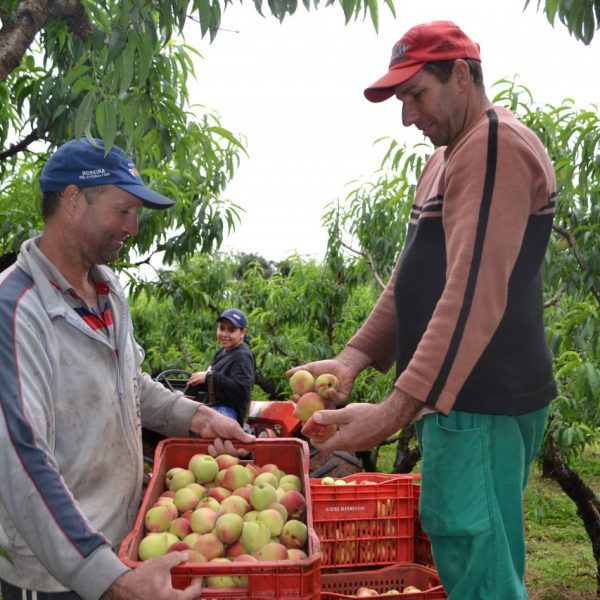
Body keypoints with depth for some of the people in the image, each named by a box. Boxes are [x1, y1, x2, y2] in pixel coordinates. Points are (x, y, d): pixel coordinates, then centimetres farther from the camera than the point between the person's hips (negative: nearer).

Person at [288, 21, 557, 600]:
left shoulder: (497, 146, -14)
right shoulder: (444, 159, 19)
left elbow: (474, 298, -24)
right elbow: (412, 278, 17)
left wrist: (394, 411, -26)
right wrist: (354, 358, 4)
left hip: (482, 404, -10)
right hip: (455, 398, 10)